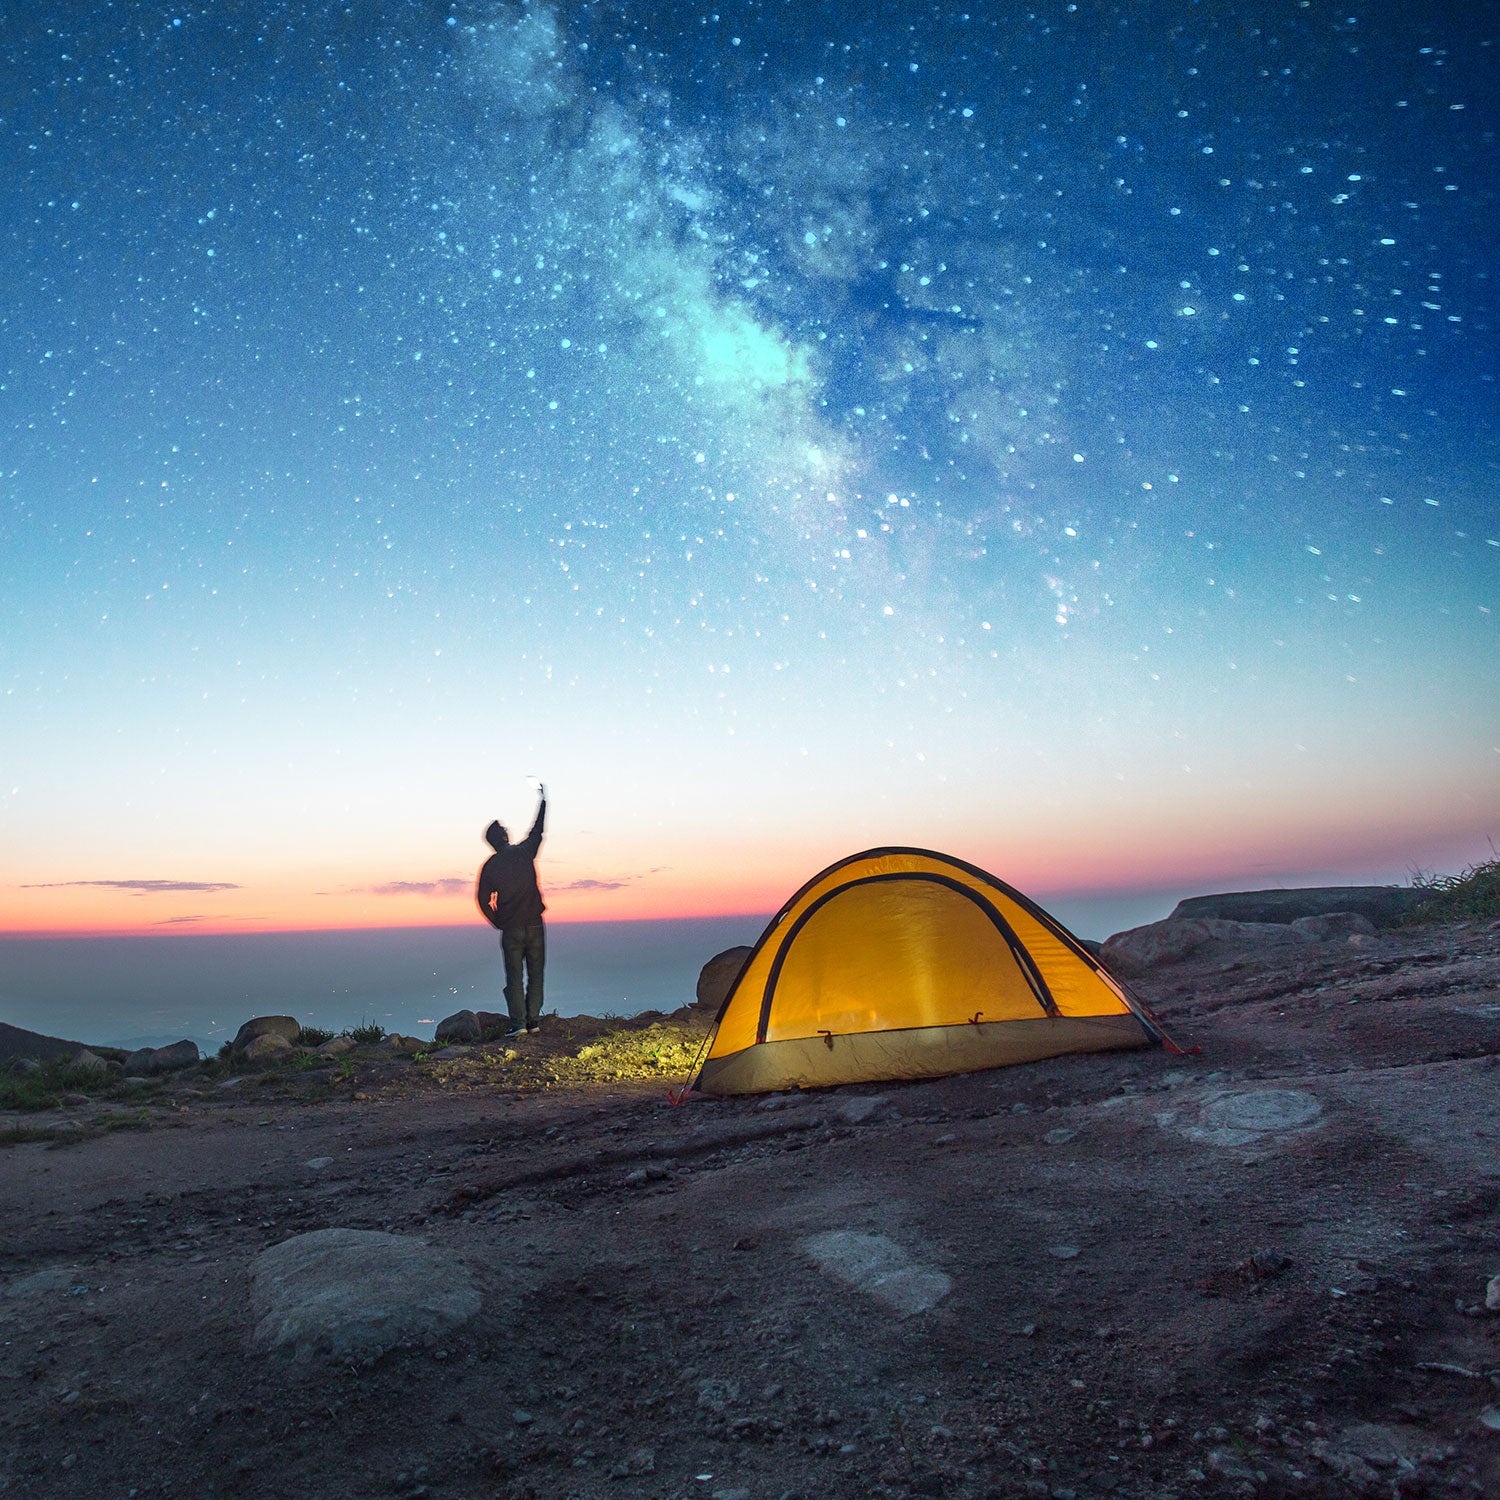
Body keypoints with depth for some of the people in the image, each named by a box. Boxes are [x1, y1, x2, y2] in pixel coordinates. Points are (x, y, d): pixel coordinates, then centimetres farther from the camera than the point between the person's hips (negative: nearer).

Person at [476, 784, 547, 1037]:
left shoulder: (489, 866, 1)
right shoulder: (523, 852, -1)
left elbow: (483, 899, 1)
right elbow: (538, 829, 13)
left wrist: (499, 923, 13)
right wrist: (543, 798, 25)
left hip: (510, 928, 0)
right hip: (534, 923, 0)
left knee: (514, 976, 4)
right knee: (535, 973, 8)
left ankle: (518, 1023, -3)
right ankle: (533, 1019, 6)